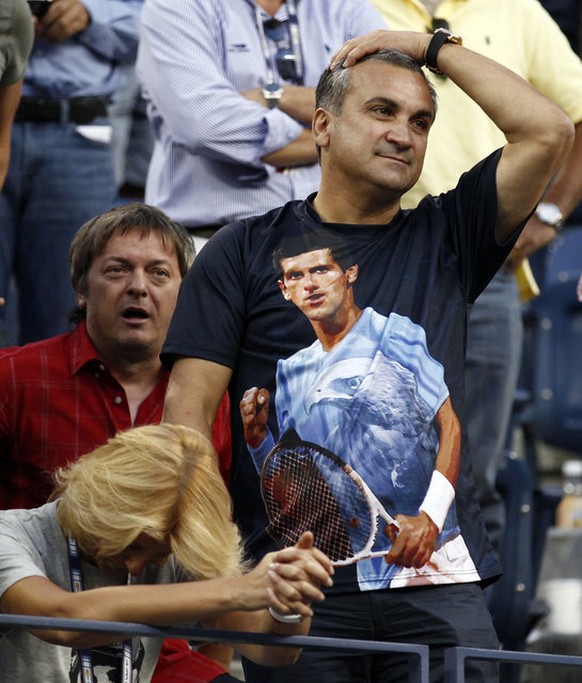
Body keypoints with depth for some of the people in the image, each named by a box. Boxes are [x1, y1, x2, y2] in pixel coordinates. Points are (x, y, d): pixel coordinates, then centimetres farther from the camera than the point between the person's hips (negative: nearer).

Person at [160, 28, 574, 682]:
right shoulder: (247, 250, 9)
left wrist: (435, 47, 12)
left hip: (438, 582, 2)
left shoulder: (445, 240, 16)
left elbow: (548, 131, 6)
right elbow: (189, 408, 2)